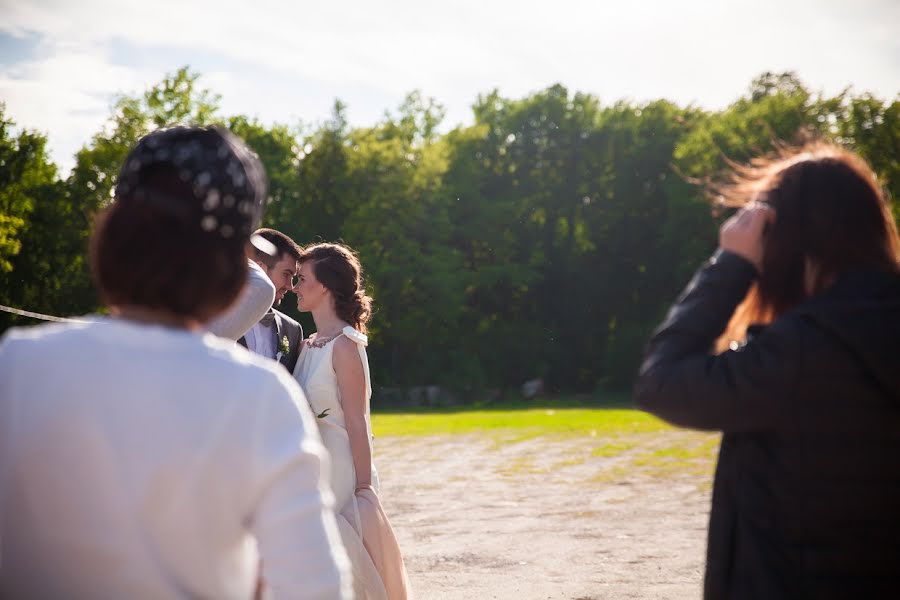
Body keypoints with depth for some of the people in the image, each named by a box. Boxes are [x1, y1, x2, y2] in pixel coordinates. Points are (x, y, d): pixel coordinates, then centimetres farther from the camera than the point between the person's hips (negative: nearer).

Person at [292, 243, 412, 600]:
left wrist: (363, 489, -16)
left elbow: (357, 423, -15)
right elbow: (303, 415, 11)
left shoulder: (344, 345, -12)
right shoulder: (310, 345, 11)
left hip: (340, 470, -8)